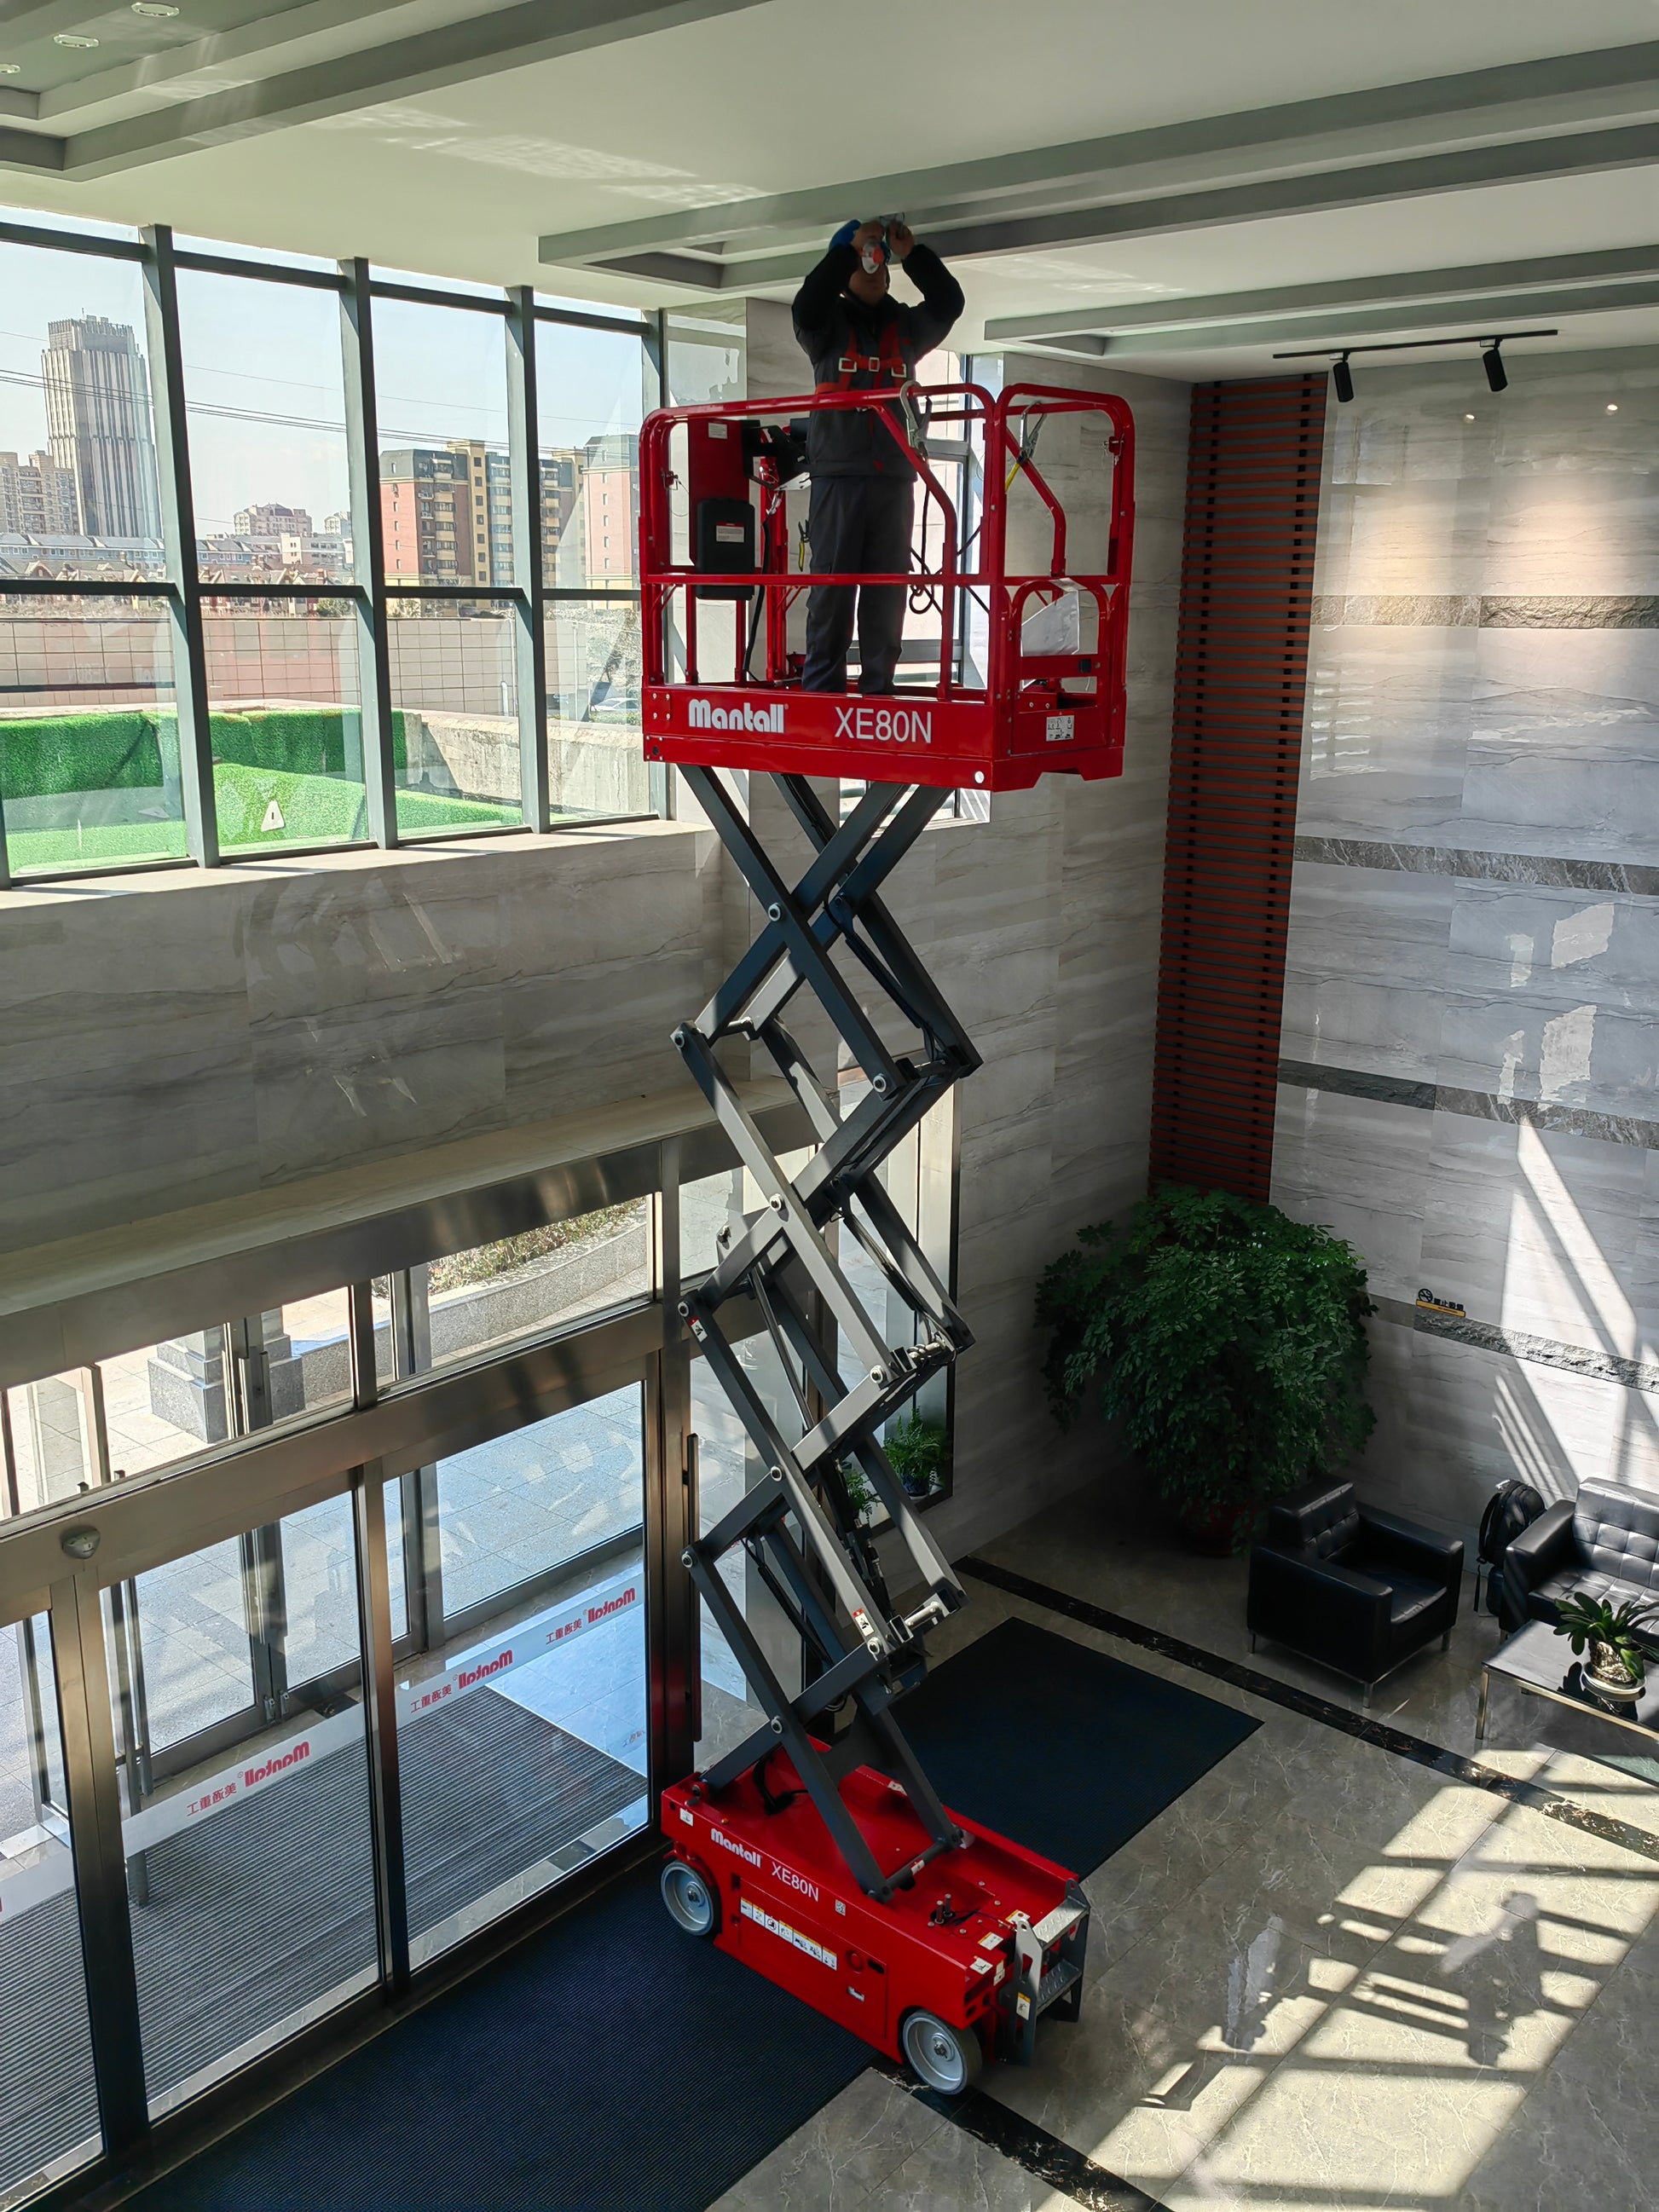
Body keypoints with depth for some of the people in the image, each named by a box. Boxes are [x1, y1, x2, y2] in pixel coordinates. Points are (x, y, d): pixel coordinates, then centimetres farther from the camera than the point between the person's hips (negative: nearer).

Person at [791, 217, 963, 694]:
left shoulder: (907, 327, 18)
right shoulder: (827, 324, 10)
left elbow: (948, 304, 5)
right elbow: (807, 303, -10)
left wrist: (912, 254, -2)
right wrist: (851, 249, -10)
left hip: (894, 479, 3)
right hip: (838, 476, -3)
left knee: (887, 591, 2)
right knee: (831, 587, -5)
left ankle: (879, 687, 6)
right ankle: (820, 690, -3)